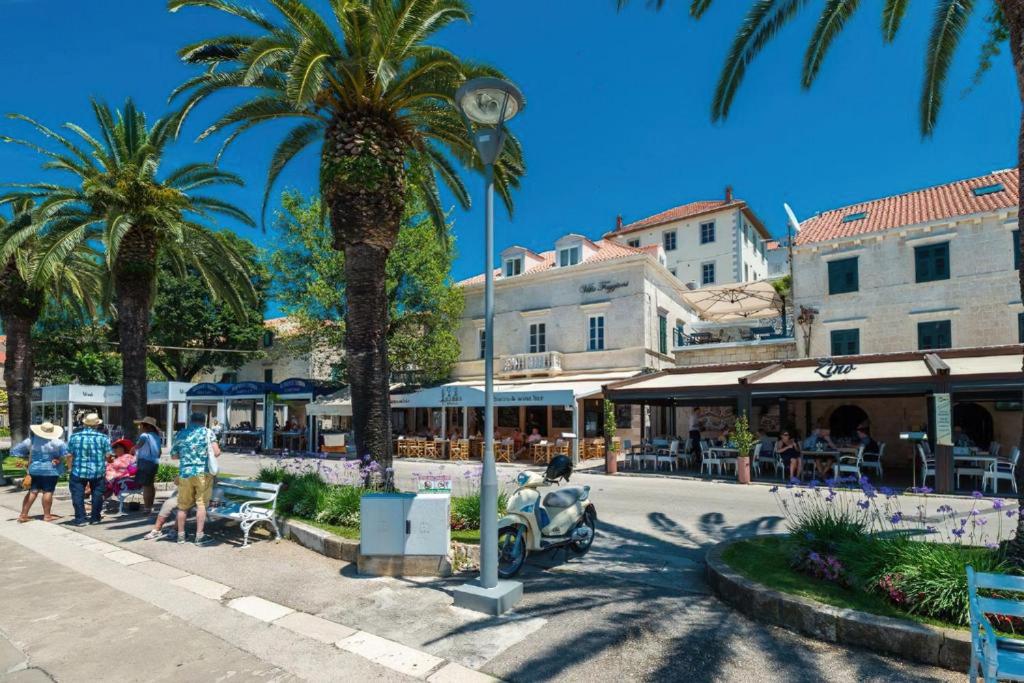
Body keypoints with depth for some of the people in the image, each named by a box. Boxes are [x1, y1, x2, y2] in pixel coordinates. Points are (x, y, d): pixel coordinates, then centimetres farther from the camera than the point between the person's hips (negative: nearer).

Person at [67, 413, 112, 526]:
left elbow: (69, 455, 2)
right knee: (97, 494, 11)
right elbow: (108, 455, -5)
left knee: (78, 495, 8)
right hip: (98, 472, 0)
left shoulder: (74, 436, -1)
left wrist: (71, 468, 16)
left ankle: (80, 519, 7)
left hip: (78, 471, 0)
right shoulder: (103, 437, -5)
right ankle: (95, 518, 16)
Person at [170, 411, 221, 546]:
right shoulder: (207, 432, -1)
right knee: (201, 504, 2)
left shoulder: (180, 434, 9)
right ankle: (200, 536, 3)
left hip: (185, 473, 3)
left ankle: (181, 535, 22)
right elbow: (216, 453, -9)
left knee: (183, 505, 14)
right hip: (203, 473, -3)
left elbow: (174, 455, 16)